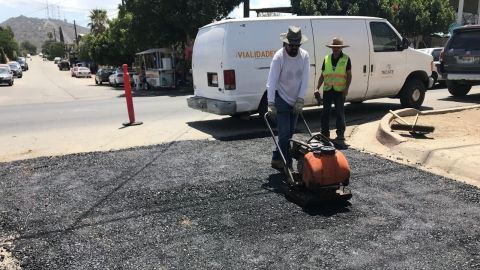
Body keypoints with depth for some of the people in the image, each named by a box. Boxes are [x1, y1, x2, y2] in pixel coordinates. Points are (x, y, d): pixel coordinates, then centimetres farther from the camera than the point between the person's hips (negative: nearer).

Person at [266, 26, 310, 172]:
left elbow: (304, 80, -5)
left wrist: (300, 100, -12)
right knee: (285, 134, -8)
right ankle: (287, 164, 4)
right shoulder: (279, 57, -17)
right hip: (282, 99, -5)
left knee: (289, 133, 10)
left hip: (295, 101, 6)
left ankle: (277, 160, 23)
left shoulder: (304, 56, -3)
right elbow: (271, 82, -21)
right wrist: (271, 104, -27)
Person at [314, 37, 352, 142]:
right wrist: (317, 88, 4)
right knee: (325, 112, 6)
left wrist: (346, 88, -9)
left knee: (340, 112, 3)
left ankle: (340, 134, 11)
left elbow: (349, 75, 2)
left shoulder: (346, 59, 2)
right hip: (327, 89, 3)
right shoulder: (326, 58, 10)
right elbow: (322, 75, 12)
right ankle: (325, 133, 15)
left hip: (340, 90, -3)